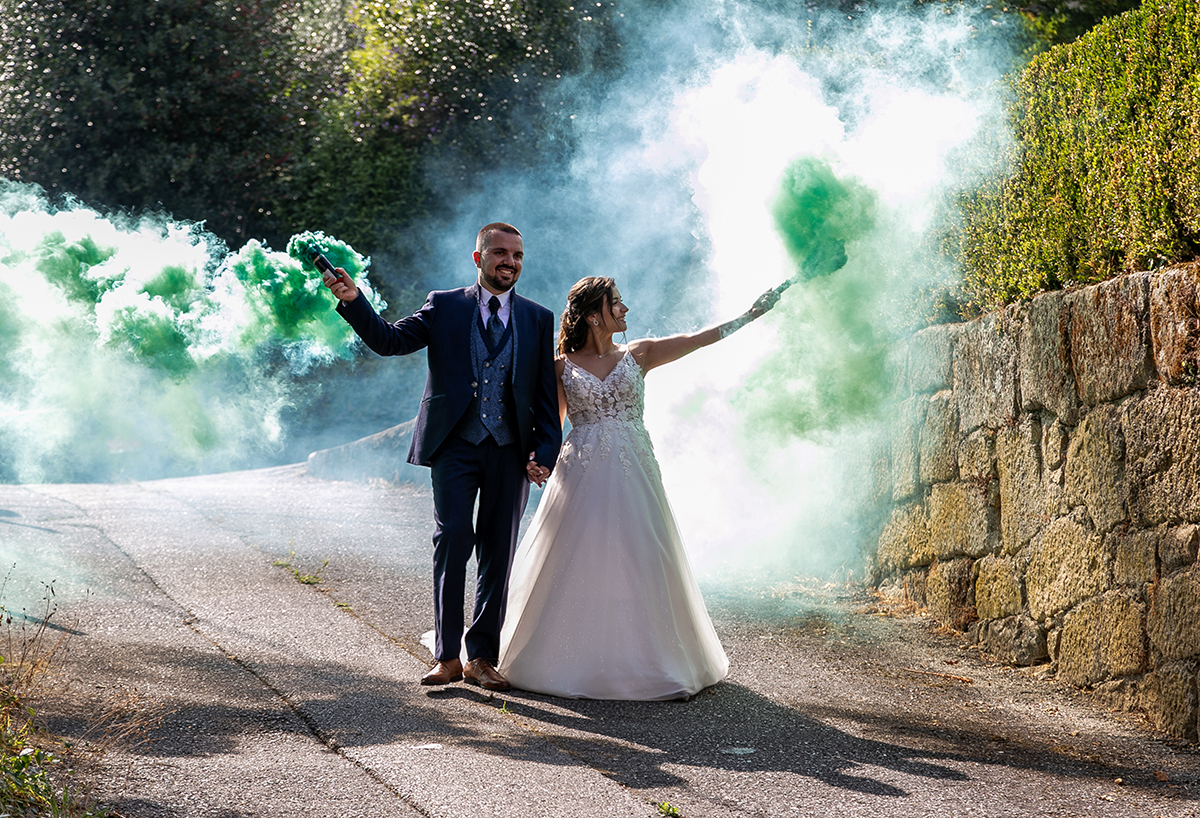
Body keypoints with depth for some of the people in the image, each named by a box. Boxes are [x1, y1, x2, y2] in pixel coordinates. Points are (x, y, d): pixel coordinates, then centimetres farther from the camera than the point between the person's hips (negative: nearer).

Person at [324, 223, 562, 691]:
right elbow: (390, 340, -4)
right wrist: (353, 301, -20)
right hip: (455, 445, -2)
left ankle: (481, 657, 14)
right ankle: (447, 656, -4)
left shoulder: (538, 319, 11)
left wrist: (545, 450, 0)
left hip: (511, 450, 2)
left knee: (498, 552, 5)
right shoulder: (445, 306, 6)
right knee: (453, 539, -12)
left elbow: (546, 394, 10)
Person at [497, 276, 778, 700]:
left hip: (633, 473, 2)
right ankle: (577, 659, 12)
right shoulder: (562, 366, 4)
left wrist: (750, 315, 1)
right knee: (577, 564, -1)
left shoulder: (638, 355, 7)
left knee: (637, 562, 0)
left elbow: (698, 340, 4)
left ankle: (637, 658, 10)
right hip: (582, 473, -1)